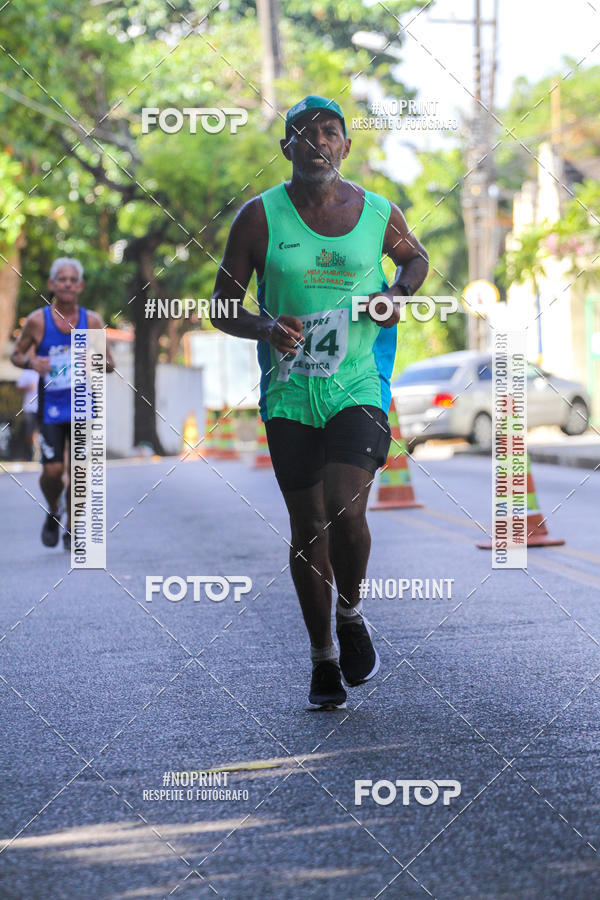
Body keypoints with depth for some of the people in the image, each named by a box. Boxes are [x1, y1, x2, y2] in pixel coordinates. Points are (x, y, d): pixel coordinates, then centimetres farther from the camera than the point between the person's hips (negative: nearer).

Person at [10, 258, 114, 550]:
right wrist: (30, 362, -15)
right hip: (50, 407, -1)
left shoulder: (92, 321, 1)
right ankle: (52, 512, 26)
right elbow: (16, 354, 7)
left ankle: (72, 530, 16)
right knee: (52, 471, -6)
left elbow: (110, 364, 8)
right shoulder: (37, 320, -4)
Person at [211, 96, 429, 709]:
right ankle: (323, 659, 24)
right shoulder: (260, 217, -3)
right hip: (288, 394, 1)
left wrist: (397, 295, 1)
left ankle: (351, 614, 13)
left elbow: (415, 257, 23)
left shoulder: (379, 214, 2)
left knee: (345, 511, -18)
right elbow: (221, 307, 0)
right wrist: (265, 327, -20)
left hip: (358, 387, -1)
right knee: (307, 527, 7)